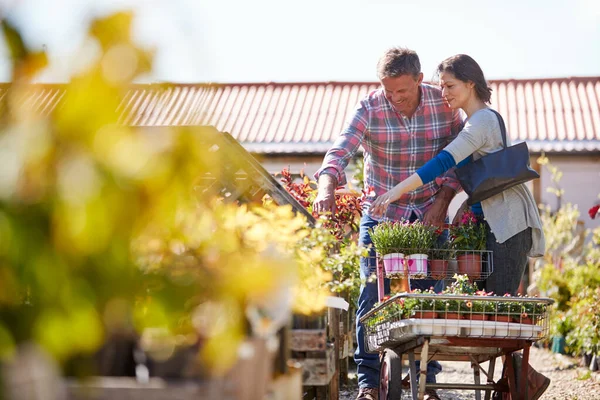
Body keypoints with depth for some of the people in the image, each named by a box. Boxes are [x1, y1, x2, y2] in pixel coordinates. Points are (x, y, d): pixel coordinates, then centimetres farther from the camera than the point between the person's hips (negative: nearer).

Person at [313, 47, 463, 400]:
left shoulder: (443, 103, -7)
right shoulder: (371, 108, -12)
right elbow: (341, 150, -23)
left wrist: (442, 201, -13)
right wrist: (327, 185, -43)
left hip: (430, 214, 1)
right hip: (381, 214, -1)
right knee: (373, 296, -5)